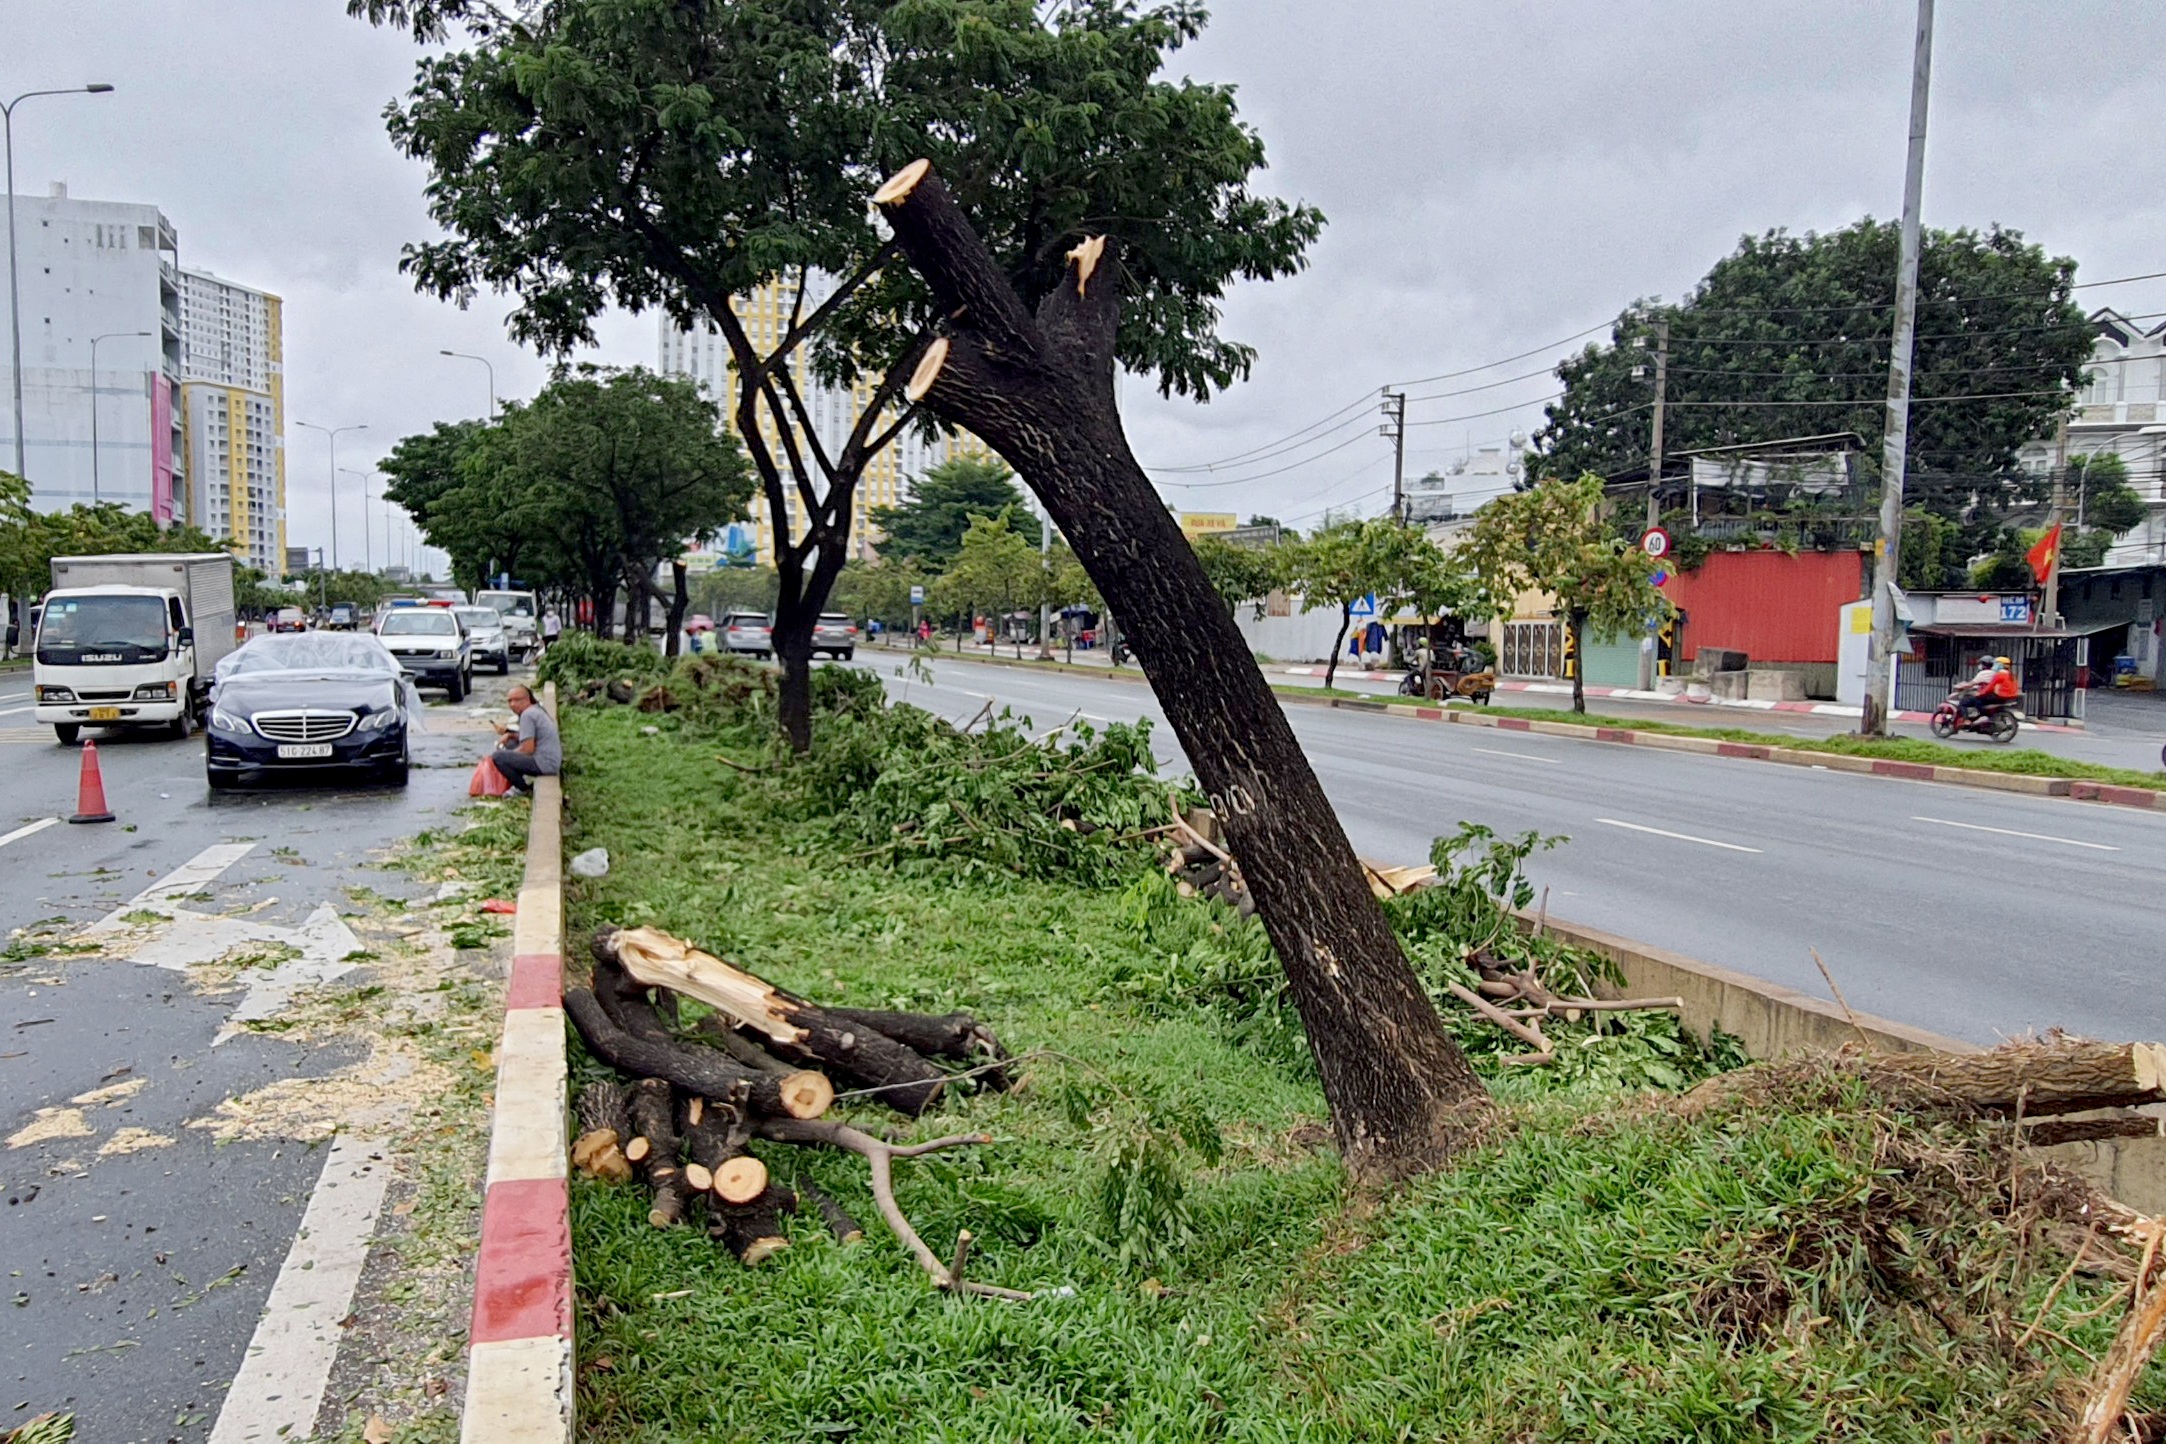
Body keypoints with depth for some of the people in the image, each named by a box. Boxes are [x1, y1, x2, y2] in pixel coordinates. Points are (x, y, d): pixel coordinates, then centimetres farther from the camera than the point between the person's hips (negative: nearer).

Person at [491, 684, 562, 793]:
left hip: (544, 764, -11)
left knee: (497, 756, -15)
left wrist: (509, 754, -1)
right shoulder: (537, 710, 17)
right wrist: (508, 734, 13)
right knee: (510, 743, 24)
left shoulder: (527, 715, -13)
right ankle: (526, 782, 16)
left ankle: (525, 787, -1)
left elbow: (528, 749, -18)